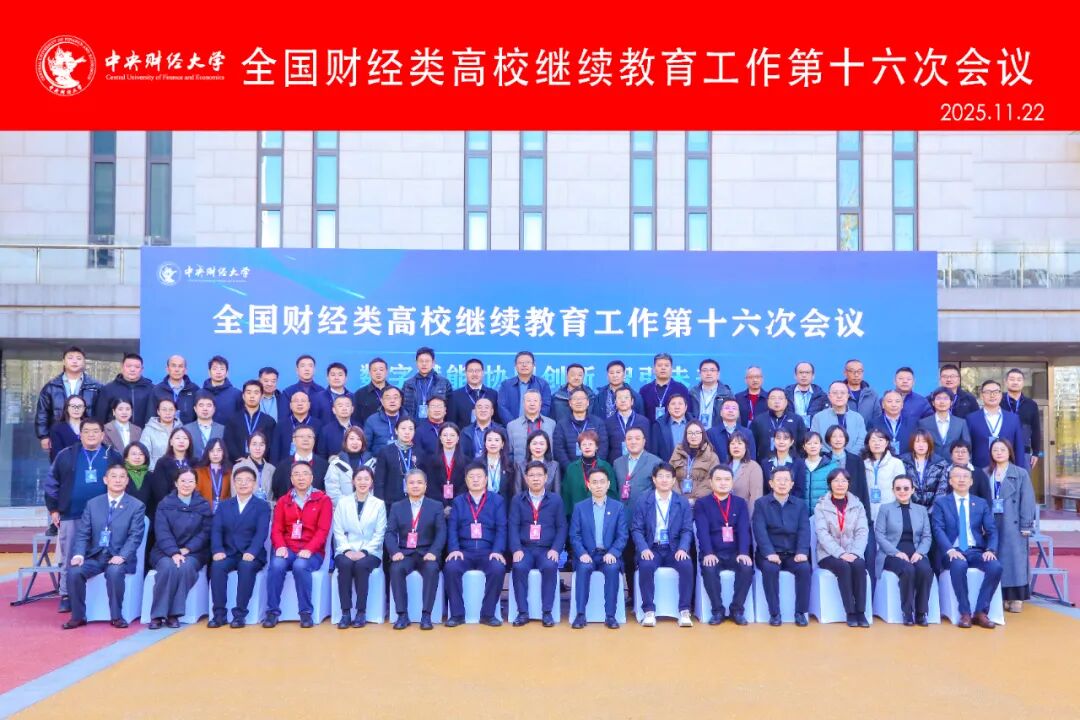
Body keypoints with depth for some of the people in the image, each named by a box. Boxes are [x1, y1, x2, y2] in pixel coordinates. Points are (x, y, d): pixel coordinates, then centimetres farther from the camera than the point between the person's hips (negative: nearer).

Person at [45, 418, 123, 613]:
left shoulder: (113, 457, 3)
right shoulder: (66, 455, 2)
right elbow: (51, 482, 5)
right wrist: (53, 509, 1)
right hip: (70, 516, 0)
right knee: (69, 558, 7)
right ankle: (66, 596, 16)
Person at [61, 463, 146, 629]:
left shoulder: (137, 506, 2)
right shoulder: (92, 503, 11)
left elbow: (135, 536, -7)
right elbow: (82, 533, 4)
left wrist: (122, 556, -24)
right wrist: (78, 554, -15)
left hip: (118, 557, -3)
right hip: (94, 555, 3)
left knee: (114, 571, -34)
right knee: (74, 571, -24)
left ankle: (116, 616, -16)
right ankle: (78, 616, -6)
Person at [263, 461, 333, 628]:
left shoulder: (323, 500, 4)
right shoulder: (283, 501, 14)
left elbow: (323, 530, -6)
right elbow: (276, 528, 6)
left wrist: (309, 549, -21)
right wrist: (280, 546, -15)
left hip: (312, 552, -2)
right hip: (287, 549, 3)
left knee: (300, 566, -35)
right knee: (276, 565, -30)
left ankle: (306, 612, -21)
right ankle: (272, 611, -19)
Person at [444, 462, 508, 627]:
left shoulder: (497, 500, 11)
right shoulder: (458, 501, 15)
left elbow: (501, 529, 2)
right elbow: (452, 528, 5)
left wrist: (497, 551, -14)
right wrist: (454, 549, -13)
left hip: (488, 551, -1)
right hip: (464, 551, 1)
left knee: (498, 568, -32)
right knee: (450, 568, -30)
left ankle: (488, 613, -14)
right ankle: (457, 614, -14)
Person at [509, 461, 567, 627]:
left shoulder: (556, 499, 9)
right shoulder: (517, 499, 9)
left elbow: (561, 527, 5)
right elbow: (513, 526, 1)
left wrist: (555, 549, -11)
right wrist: (516, 549, -15)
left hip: (547, 549, 0)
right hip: (525, 548, 0)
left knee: (550, 567, -32)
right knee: (518, 567, -30)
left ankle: (546, 612, -19)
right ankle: (523, 612, -19)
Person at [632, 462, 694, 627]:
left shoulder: (683, 502, 8)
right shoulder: (643, 501, 4)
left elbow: (687, 530, 3)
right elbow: (636, 529, 0)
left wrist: (682, 548, -17)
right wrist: (644, 548, -18)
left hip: (674, 548, 1)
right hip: (651, 548, -1)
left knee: (687, 566, -30)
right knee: (646, 566, -33)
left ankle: (684, 611, -18)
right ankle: (649, 611, -21)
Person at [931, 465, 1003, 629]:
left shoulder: (981, 503, 15)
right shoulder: (941, 502, 7)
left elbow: (992, 530, 7)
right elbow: (938, 530, -5)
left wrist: (990, 550, -14)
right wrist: (950, 550, -23)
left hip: (976, 551, 3)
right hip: (954, 551, -3)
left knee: (996, 567, -28)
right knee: (959, 566, -37)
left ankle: (981, 612, -15)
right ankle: (965, 613, -23)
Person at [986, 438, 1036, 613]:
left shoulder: (1021, 474, 1)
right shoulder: (985, 474, 8)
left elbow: (1027, 501, -3)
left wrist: (1026, 525, -8)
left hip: (1013, 524, -3)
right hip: (991, 525, 3)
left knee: (1015, 559, -3)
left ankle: (1017, 597, 5)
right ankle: (1001, 596, 12)